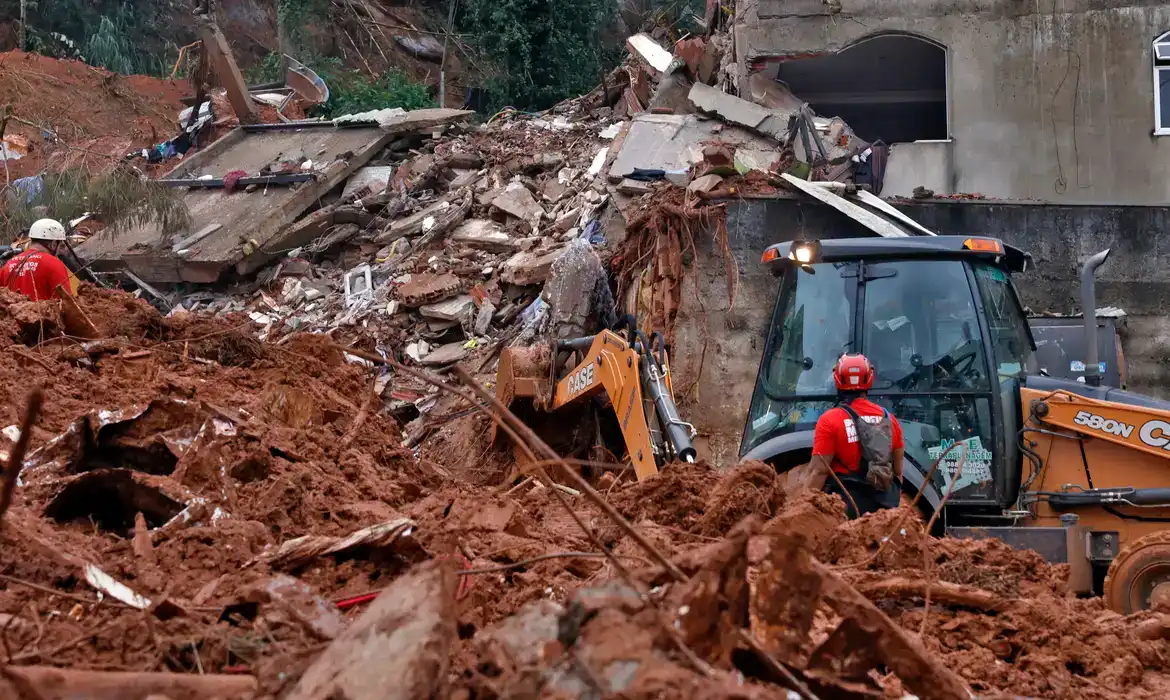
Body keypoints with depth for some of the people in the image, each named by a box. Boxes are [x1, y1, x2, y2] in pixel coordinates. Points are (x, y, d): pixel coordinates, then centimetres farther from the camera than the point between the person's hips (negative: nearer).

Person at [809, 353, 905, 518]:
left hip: (847, 503, -5)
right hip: (885, 505, 5)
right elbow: (898, 472, 14)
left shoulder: (830, 420, -7)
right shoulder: (888, 419, 9)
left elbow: (820, 472, -12)